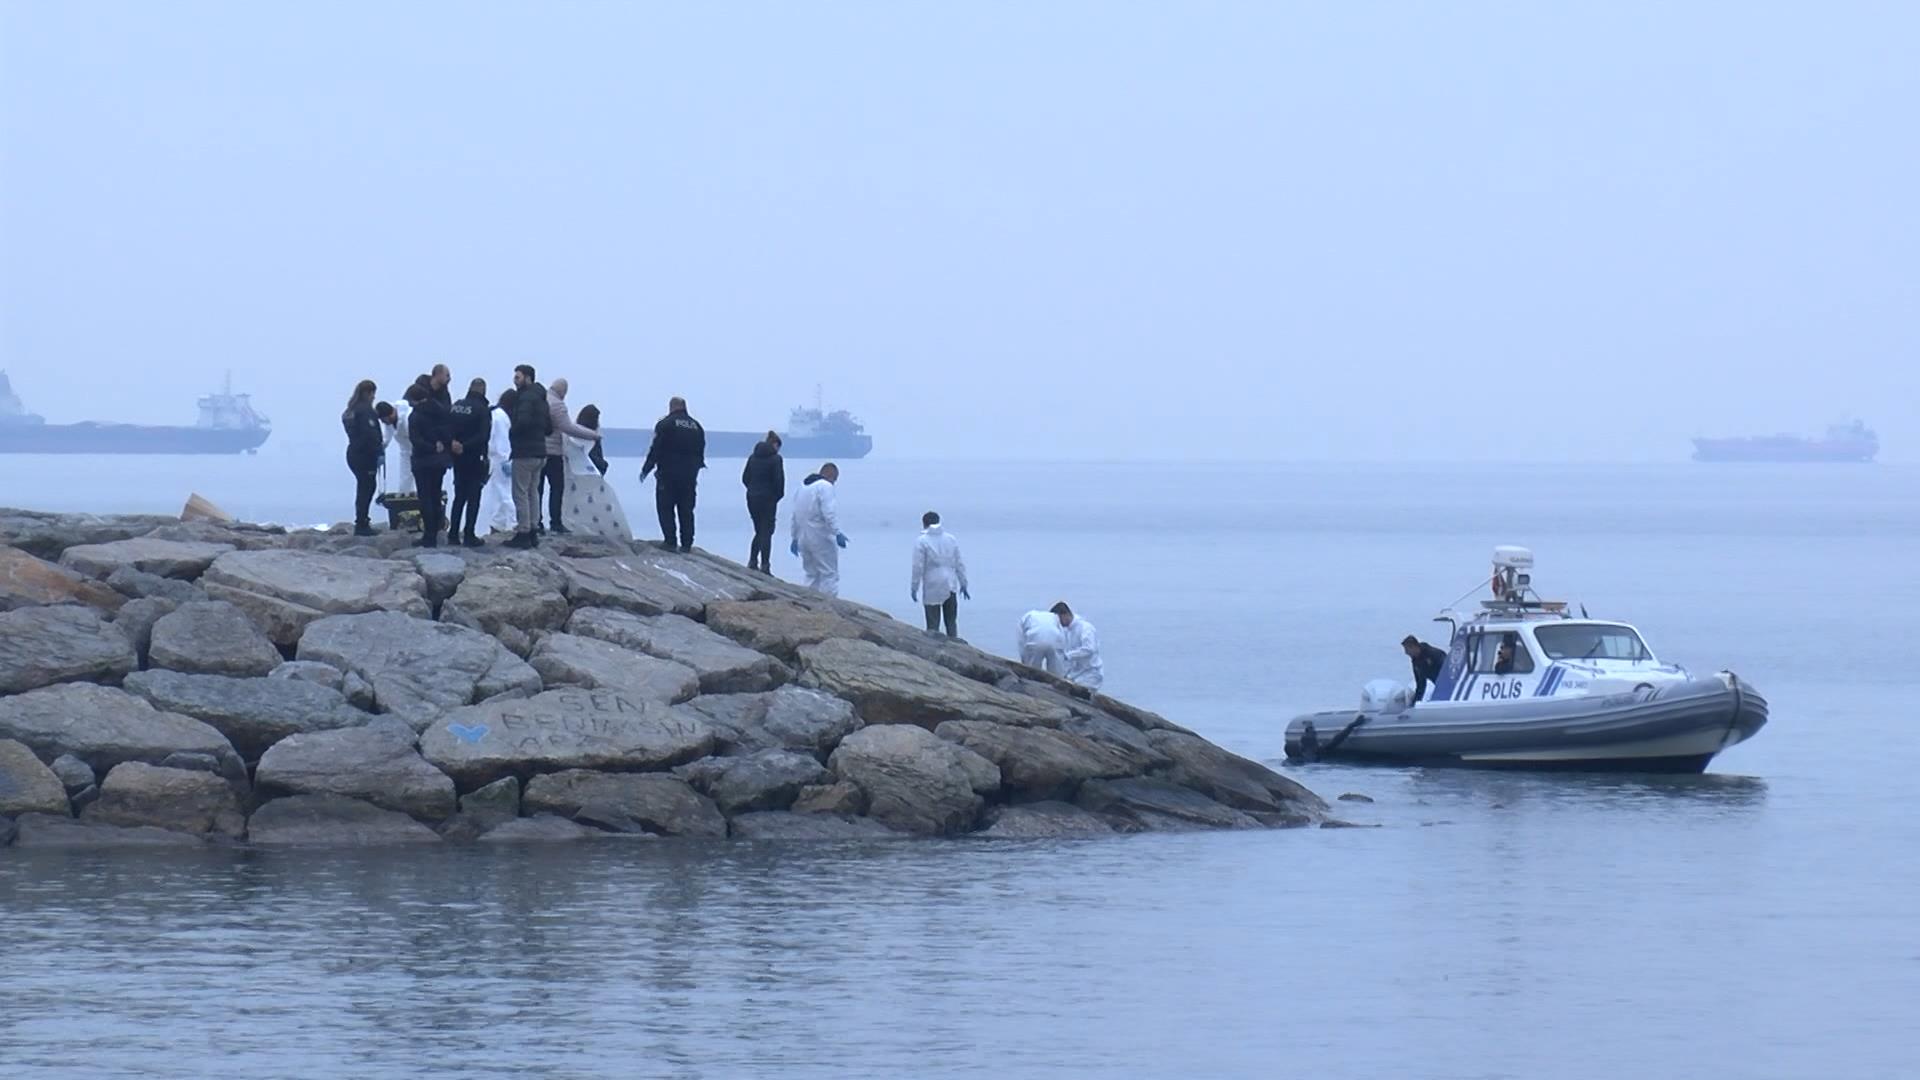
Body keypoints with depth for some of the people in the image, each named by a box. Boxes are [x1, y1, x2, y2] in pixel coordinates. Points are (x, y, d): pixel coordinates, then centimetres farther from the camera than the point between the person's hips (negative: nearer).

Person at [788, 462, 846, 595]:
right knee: (829, 575, -6)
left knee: (812, 575, 15)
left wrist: (794, 538, 25)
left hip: (803, 539, 8)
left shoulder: (803, 486, 17)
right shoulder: (826, 487, -11)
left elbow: (794, 516, 21)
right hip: (821, 539, -8)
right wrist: (838, 533, -22)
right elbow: (829, 513, -22)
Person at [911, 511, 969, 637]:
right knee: (951, 622, 10)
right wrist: (963, 584, 15)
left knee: (933, 625, -1)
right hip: (950, 587, 4)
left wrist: (914, 588, -3)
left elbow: (918, 567, -10)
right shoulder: (951, 539, 7)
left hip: (932, 589, -4)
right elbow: (960, 564, 9)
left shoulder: (921, 542, -7)